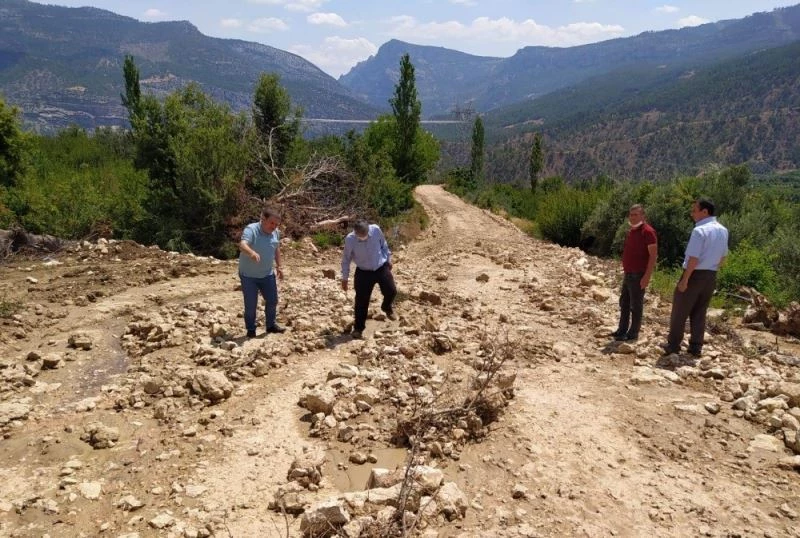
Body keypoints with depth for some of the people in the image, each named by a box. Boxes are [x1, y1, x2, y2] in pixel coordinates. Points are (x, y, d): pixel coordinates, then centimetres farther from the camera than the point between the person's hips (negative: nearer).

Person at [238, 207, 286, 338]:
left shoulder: (275, 232, -1)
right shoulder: (251, 229, -22)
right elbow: (242, 245, -40)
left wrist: (278, 266, 16)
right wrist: (252, 253, -60)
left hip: (267, 274, 6)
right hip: (248, 275, -6)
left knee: (272, 300, 14)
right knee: (250, 304, 1)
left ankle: (271, 325, 33)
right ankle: (251, 329, 19)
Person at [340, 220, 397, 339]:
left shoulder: (375, 230, -20)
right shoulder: (349, 239, -23)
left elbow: (383, 244, 2)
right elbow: (346, 259, -8)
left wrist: (388, 258, 12)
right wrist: (345, 278, -3)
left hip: (382, 268, 2)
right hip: (363, 272, -2)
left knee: (391, 291, 7)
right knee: (362, 301, -1)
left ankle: (386, 308, 43)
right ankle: (358, 328, 16)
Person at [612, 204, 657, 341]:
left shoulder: (647, 231, -15)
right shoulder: (631, 231, 12)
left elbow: (653, 255, -18)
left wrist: (647, 276, -23)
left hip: (639, 275, -9)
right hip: (628, 274, 9)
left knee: (636, 305, 0)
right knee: (624, 302, 15)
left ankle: (633, 333, 9)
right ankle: (622, 330, 26)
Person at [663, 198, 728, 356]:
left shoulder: (700, 230, -19)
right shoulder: (723, 230, 7)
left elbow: (694, 258, -22)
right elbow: (723, 256, 14)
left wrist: (685, 279, -18)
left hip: (695, 275, -7)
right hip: (711, 276, 7)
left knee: (680, 312, 4)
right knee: (699, 313, 14)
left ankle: (673, 345, 9)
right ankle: (696, 347, 17)